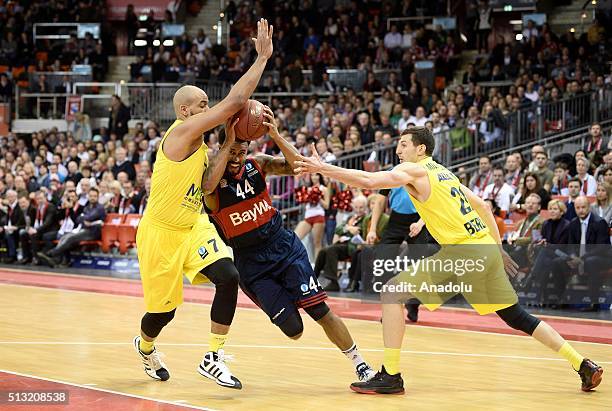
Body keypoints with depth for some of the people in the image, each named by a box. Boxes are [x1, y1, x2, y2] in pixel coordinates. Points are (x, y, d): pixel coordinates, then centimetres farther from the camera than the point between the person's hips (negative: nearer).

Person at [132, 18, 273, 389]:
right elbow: (235, 101, -27)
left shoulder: (199, 143, 7)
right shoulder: (183, 131, -21)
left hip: (193, 226, 7)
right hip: (160, 233, -7)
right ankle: (145, 347, 43)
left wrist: (229, 143, -6)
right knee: (163, 310, 6)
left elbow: (206, 186, -4)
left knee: (228, 277, -17)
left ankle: (214, 359, -9)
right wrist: (263, 58, -25)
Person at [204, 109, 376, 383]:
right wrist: (227, 142, -37)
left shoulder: (258, 164, -3)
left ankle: (360, 365, 1)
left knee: (320, 310, -9)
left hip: (283, 245, 2)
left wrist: (275, 135, -28)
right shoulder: (213, 175, -12)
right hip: (250, 260, -2)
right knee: (293, 330, -8)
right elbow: (208, 186, -38)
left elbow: (297, 166, -16)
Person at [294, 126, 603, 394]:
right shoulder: (442, 172, 23)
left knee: (393, 290, -5)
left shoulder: (414, 170, -2)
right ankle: (584, 366, 21)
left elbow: (368, 181, -15)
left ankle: (390, 377, -7)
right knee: (516, 317, 20)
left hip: (463, 252, -9)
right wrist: (498, 248, 29)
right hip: (486, 249, 9)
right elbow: (482, 206, 27)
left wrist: (322, 168, -11)